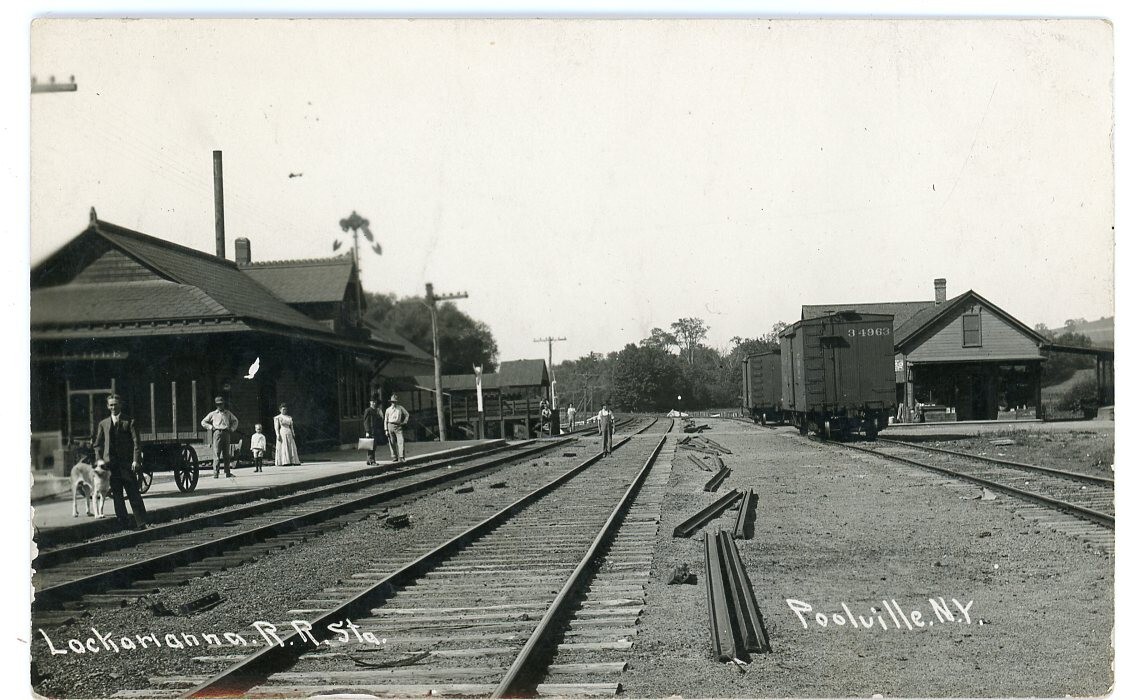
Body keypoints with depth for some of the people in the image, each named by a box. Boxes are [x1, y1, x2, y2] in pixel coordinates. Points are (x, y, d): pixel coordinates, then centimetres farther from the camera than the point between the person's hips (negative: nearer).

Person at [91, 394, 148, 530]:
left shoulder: (129, 422, 2)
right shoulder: (103, 424, 14)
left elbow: (136, 442, -3)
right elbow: (97, 444, 15)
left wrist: (136, 460, -14)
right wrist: (99, 459, -1)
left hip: (127, 464, -3)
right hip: (111, 465, 3)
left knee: (134, 495, -5)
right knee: (117, 496, 6)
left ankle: (140, 523, -4)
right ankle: (123, 523, 11)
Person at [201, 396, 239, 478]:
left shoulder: (228, 413, 18)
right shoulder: (213, 414, 11)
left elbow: (235, 420, 30)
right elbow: (203, 422, 14)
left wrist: (232, 428, 14)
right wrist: (211, 427, 0)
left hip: (226, 433, 3)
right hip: (217, 433, -3)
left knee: (227, 454, 4)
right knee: (217, 454, -9)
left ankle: (227, 472, 8)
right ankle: (216, 473, -11)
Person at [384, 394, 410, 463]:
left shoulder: (400, 408, 7)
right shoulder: (388, 410, 6)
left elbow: (407, 414, 19)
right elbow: (385, 420, 9)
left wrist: (404, 422, 8)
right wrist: (386, 430, 3)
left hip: (398, 426, 0)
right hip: (390, 425, 0)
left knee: (401, 441, -12)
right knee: (392, 443, 2)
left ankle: (401, 457, -14)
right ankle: (394, 457, 11)